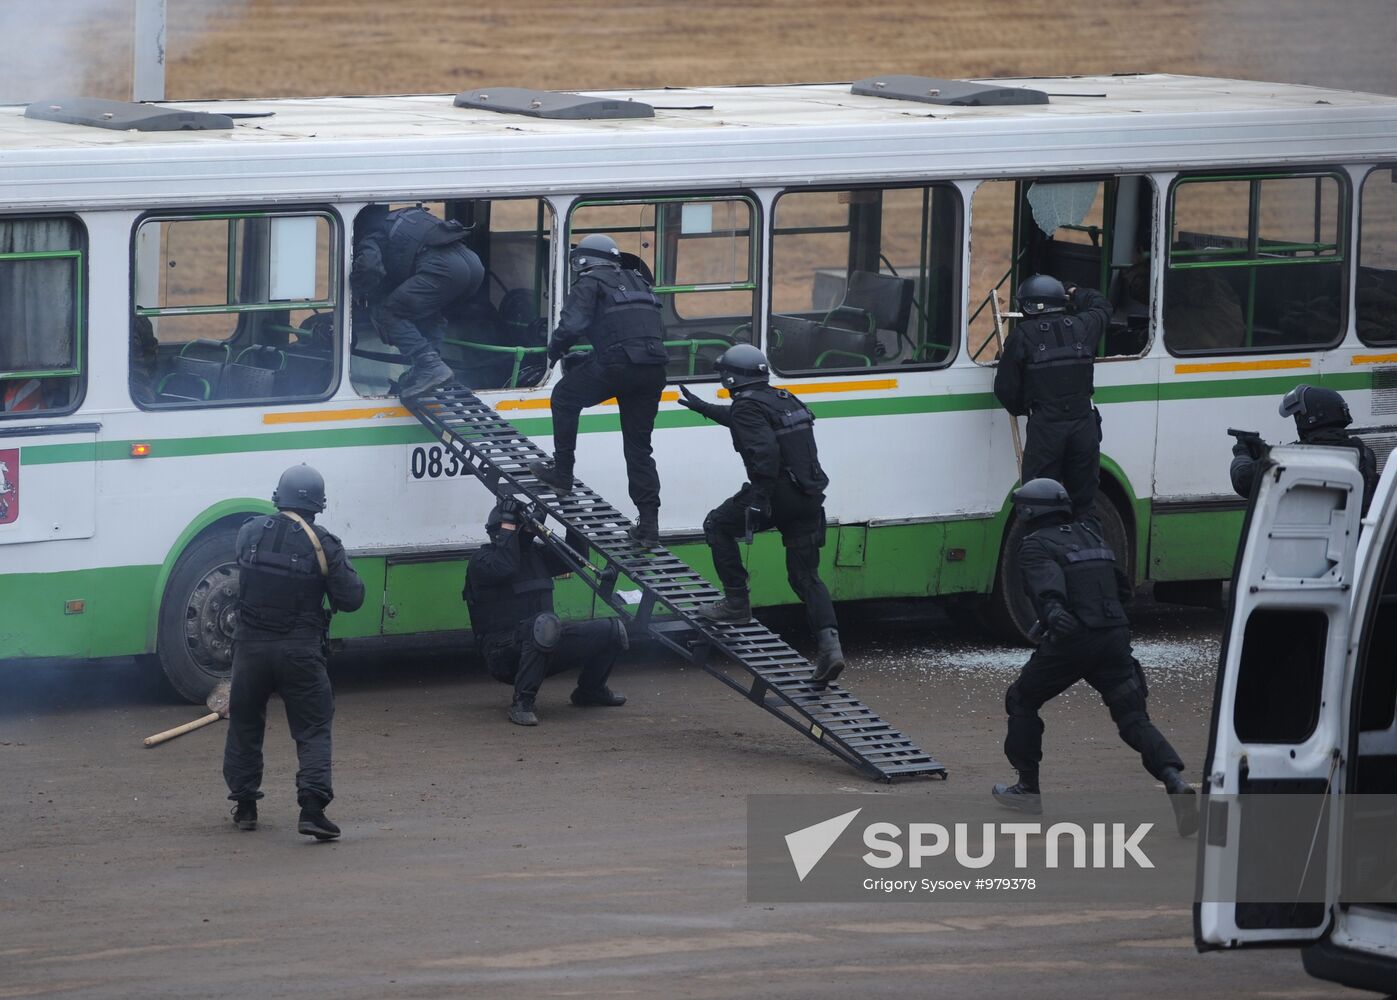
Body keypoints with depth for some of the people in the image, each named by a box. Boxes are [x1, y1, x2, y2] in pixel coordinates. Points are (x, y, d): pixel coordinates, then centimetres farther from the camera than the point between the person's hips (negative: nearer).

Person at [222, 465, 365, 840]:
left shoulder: (250, 533, -1)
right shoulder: (323, 545, -11)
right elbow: (350, 598, -7)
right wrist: (341, 567, 10)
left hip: (251, 645, 3)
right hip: (300, 651, -3)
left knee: (245, 725, 18)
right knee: (313, 729, 2)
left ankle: (244, 805, 23)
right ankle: (312, 806, -14)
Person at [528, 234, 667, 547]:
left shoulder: (590, 283, 6)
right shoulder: (638, 283, 28)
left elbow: (572, 324, -9)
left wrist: (556, 349, 13)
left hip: (618, 365, -6)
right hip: (652, 371, 6)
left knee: (565, 397, 19)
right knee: (638, 447, 13)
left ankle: (561, 471, 19)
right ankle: (649, 523, 8)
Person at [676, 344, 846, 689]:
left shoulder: (748, 406, -8)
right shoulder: (785, 400, 20)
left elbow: (765, 449, -25)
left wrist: (760, 496, -24)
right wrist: (703, 408, 51)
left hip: (777, 493, -8)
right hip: (809, 500, 8)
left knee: (718, 525, 18)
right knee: (806, 577, 10)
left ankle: (737, 602, 14)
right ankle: (829, 644, -8)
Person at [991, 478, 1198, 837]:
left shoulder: (1036, 545, 0)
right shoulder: (1090, 535, 21)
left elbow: (1048, 580, -23)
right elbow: (1122, 588, 29)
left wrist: (1053, 611, -42)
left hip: (1071, 642, -5)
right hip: (1115, 637, 5)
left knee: (1022, 700, 18)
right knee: (1132, 717, 1)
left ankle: (1028, 788, 20)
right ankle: (1176, 782, -22)